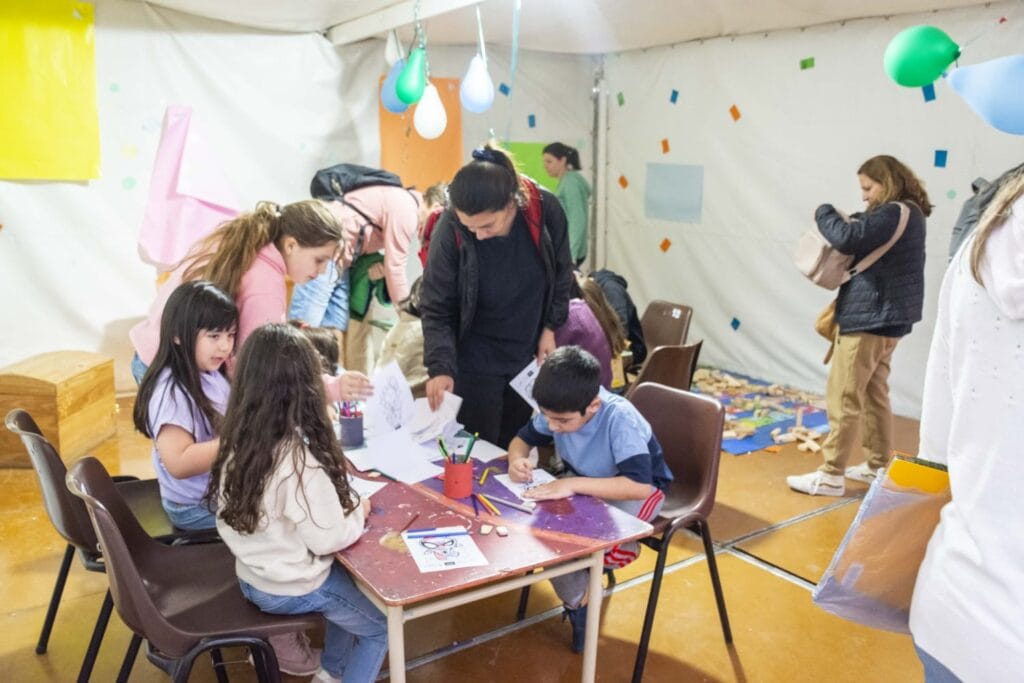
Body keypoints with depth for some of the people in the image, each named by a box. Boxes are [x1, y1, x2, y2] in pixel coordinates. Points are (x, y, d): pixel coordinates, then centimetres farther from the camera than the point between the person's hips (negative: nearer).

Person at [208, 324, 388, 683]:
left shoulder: (238, 440, -10)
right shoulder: (299, 459, -33)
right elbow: (328, 539, -25)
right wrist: (357, 510, -8)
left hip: (251, 577, 7)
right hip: (292, 590, -7)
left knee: (351, 582, 28)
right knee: (382, 624, 14)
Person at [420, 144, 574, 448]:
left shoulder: (545, 209, -17)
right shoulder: (450, 230, -23)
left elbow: (561, 273, 2)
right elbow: (436, 308, -15)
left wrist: (550, 327, 3)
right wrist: (440, 367, -26)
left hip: (528, 353, 3)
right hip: (475, 360, -2)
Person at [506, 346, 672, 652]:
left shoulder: (620, 418, -35)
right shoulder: (560, 410, -19)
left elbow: (639, 485, -43)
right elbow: (522, 439, -2)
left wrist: (573, 484, -46)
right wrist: (517, 459, -26)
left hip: (638, 489, -5)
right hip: (584, 482, 5)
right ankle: (578, 601, 2)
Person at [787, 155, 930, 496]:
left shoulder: (893, 214, -17)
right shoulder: (907, 214, 15)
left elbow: (847, 238, -26)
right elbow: (865, 234, 15)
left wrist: (824, 213, -9)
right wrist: (842, 219, -3)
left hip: (871, 317, -10)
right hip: (885, 317, 10)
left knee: (843, 397, -6)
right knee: (873, 394, 17)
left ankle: (831, 475, -1)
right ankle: (878, 465, 26)